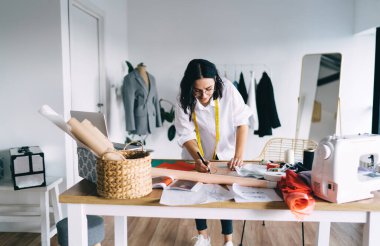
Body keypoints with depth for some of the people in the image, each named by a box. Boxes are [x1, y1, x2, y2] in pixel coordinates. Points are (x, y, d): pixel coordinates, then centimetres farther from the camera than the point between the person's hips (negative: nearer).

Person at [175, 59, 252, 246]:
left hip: (224, 155, -1)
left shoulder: (228, 90, -25)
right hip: (197, 156, 2)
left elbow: (242, 122, -21)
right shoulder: (184, 99, -22)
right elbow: (187, 134, -21)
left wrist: (238, 155, -29)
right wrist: (197, 158, -37)